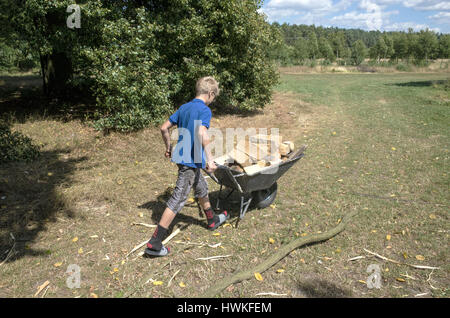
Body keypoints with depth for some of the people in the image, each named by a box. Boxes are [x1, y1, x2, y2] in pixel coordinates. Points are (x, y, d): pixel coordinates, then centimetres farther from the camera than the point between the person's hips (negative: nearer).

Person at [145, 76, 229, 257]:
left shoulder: (184, 108, 11)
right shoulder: (205, 110, -13)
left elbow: (164, 128, 13)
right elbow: (202, 134, -29)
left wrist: (168, 148, 25)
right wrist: (210, 160, -27)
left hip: (182, 156, 9)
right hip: (191, 161, -9)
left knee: (202, 189, 27)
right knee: (178, 200, -4)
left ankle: (213, 220, 49)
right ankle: (154, 244, 0)